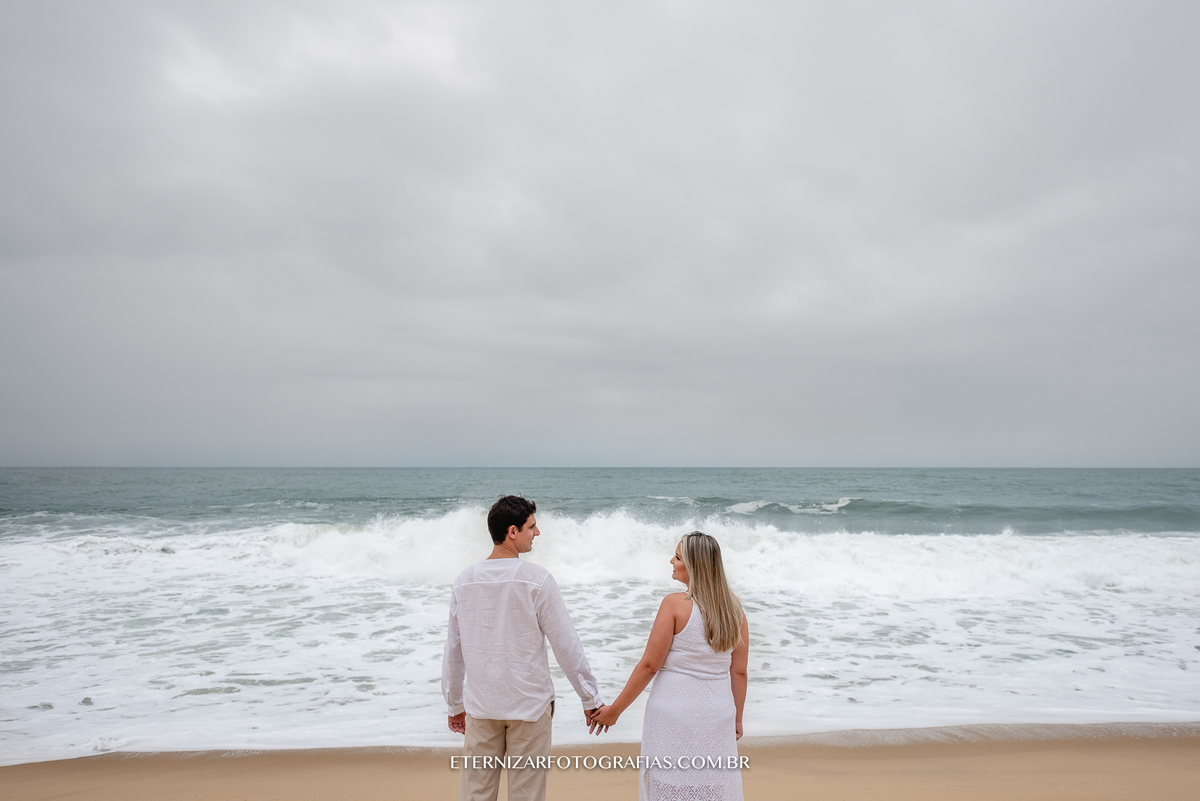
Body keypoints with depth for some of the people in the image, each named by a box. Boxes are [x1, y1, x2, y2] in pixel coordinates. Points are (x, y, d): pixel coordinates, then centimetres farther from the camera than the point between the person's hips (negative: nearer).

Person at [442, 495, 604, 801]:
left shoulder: (464, 581, -1)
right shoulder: (536, 580, -15)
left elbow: (453, 650, 6)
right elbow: (567, 646, -11)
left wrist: (455, 705, 18)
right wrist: (591, 699, -1)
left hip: (481, 706, 4)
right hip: (529, 705, -4)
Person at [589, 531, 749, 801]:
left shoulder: (675, 604, -14)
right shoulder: (734, 607, 1)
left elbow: (649, 665, -12)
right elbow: (739, 671, 4)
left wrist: (614, 710, -3)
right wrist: (737, 719, 15)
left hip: (674, 712, -5)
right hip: (717, 714, 5)